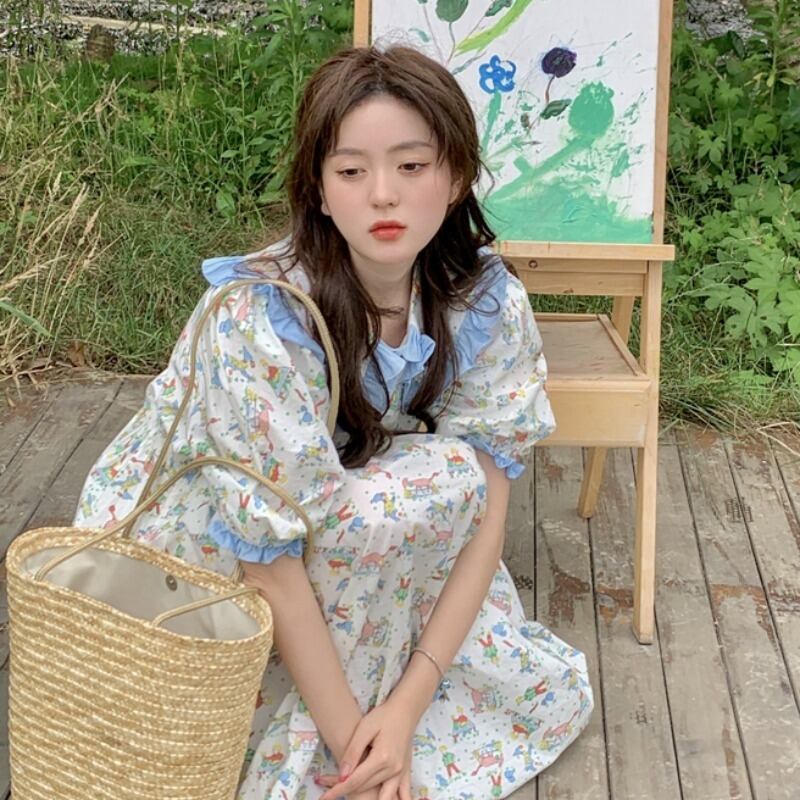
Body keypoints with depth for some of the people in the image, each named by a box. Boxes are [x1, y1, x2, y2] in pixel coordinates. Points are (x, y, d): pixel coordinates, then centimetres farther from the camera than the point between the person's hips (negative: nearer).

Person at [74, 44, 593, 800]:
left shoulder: (487, 304, -17)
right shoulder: (260, 320, -33)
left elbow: (489, 504, -16)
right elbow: (266, 558, -29)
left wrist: (406, 705, -24)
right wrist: (351, 736, -26)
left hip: (354, 550, 5)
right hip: (195, 562, -5)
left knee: (555, 695, -3)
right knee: (439, 477, -28)